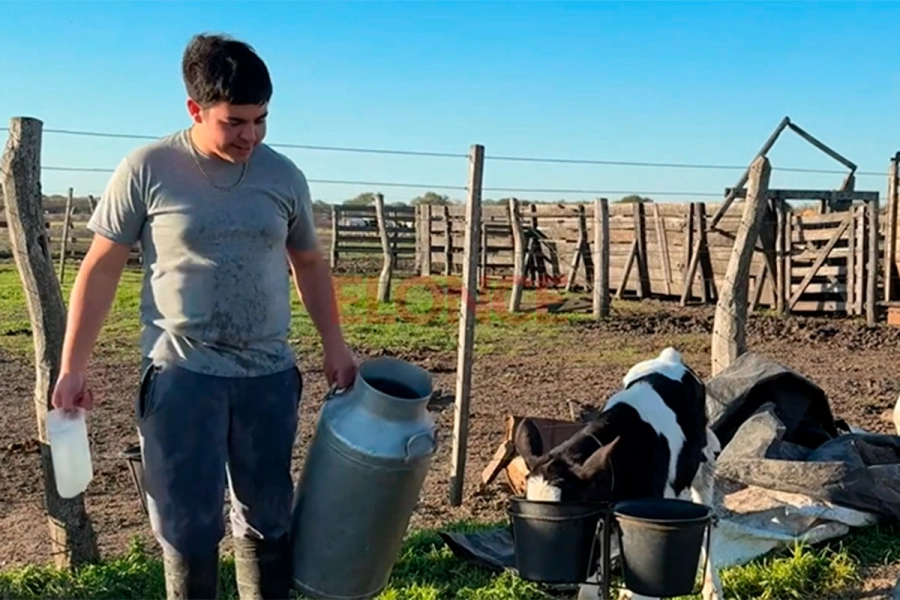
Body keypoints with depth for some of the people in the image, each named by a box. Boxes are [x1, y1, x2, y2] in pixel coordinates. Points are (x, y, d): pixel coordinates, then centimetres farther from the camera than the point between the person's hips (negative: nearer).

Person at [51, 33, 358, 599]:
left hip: (270, 374, 3)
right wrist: (72, 366, -4)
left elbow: (309, 263, 15)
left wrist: (334, 344, 7)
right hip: (182, 374, -3)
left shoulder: (284, 176, 3)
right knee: (189, 524, 5)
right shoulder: (147, 170, -7)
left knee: (268, 519, 14)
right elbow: (101, 268, -2)